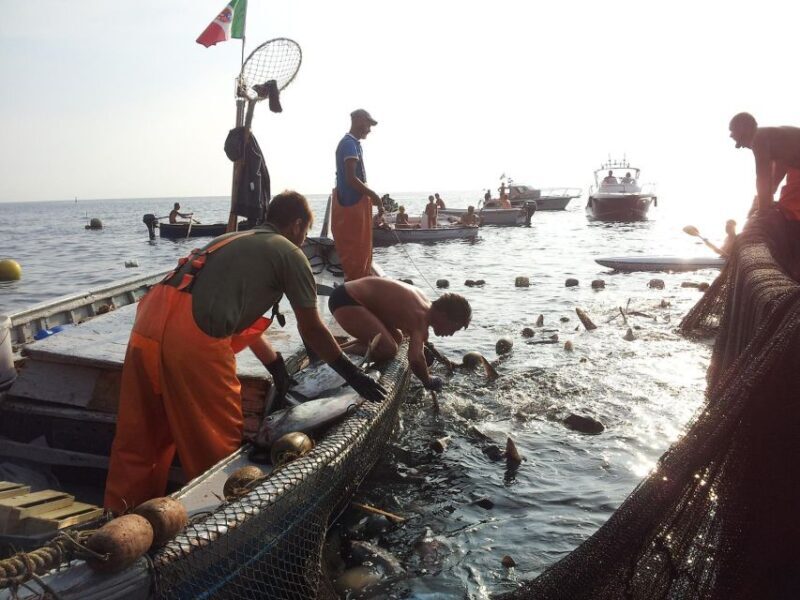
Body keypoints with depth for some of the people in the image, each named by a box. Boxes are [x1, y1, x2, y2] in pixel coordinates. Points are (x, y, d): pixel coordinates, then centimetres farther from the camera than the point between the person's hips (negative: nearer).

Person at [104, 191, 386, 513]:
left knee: (138, 438, 18)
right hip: (193, 335, -8)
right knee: (217, 447, 9)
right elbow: (312, 330, 10)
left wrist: (274, 362, 41)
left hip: (151, 319, 8)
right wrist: (353, 374, 22)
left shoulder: (233, 239, 30)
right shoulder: (289, 253, 8)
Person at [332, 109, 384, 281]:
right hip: (353, 204, -10)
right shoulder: (350, 144, -15)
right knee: (356, 252, -6)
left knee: (360, 249, 15)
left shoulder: (351, 143, 17)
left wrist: (370, 195, 20)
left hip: (355, 203, 10)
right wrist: (373, 195, -14)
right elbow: (351, 178, -22)